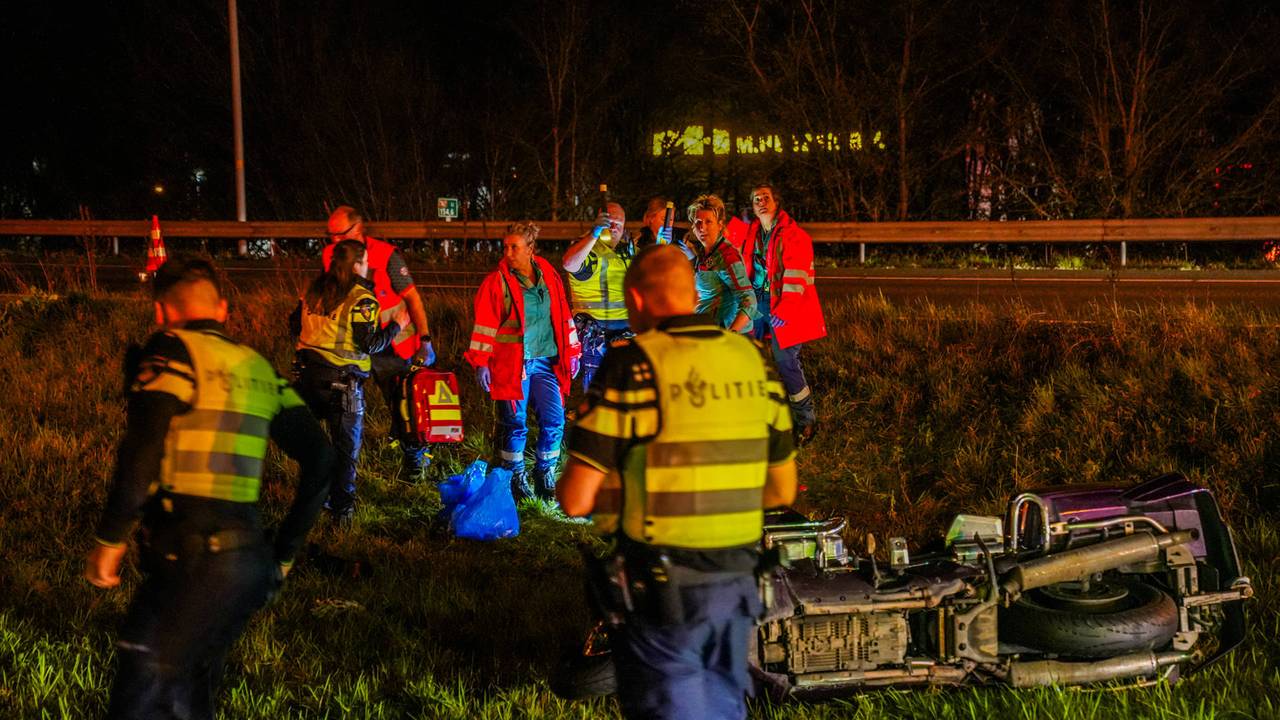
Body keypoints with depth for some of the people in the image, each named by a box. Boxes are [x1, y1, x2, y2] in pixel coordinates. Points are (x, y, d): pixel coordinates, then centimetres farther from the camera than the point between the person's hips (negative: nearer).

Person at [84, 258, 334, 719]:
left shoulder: (173, 351, -2)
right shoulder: (258, 368, 17)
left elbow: (143, 450, -16)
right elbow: (319, 457, 13)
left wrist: (111, 538, -8)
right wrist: (285, 551, 19)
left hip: (193, 557, -7)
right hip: (251, 557, 7)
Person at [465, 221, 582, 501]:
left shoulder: (549, 276, 8)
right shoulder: (496, 282, -4)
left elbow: (563, 316, 15)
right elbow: (485, 324, -4)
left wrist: (571, 352, 15)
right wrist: (482, 362, -9)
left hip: (545, 362, 4)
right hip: (512, 364, -4)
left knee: (554, 420, 3)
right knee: (515, 424, 2)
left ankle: (545, 477, 20)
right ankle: (516, 478, 18)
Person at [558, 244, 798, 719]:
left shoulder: (632, 365, -12)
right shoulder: (753, 361, 5)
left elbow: (576, 499, -14)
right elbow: (782, 489, 12)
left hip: (661, 587, -5)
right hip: (737, 583, 6)